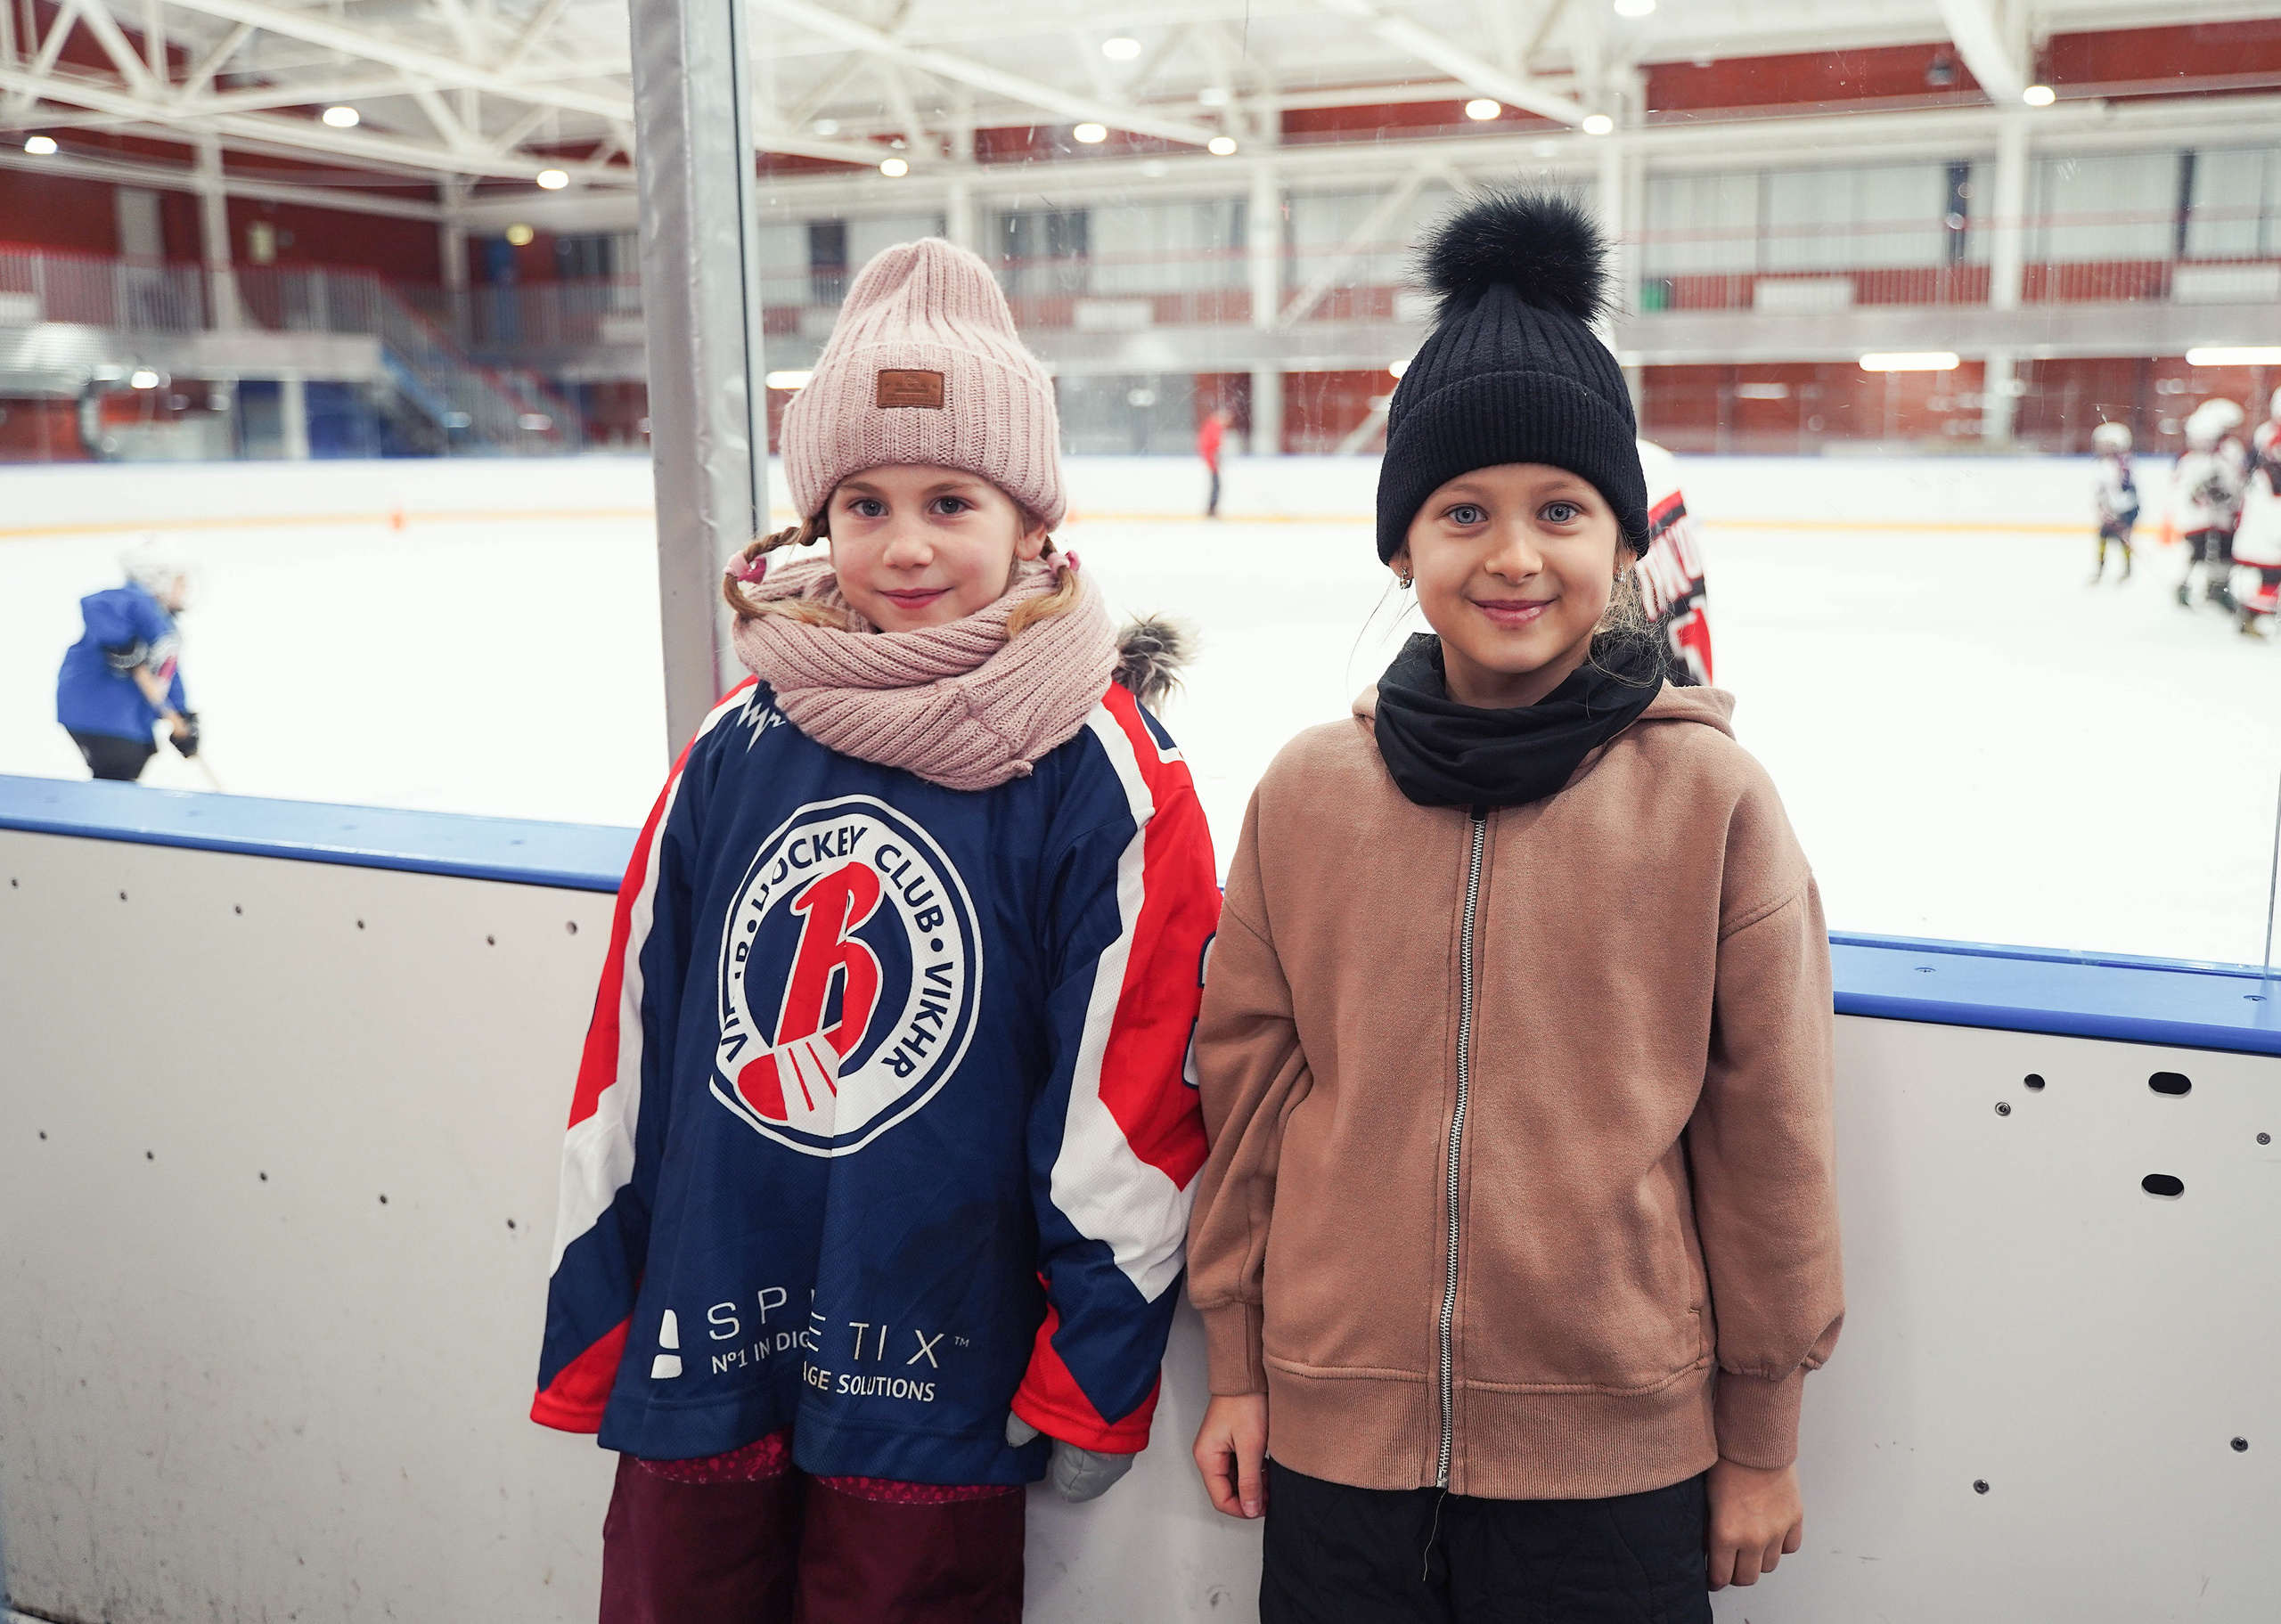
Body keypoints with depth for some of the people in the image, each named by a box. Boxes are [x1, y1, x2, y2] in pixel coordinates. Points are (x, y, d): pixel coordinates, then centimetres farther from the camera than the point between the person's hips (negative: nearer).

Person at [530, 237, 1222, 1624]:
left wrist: (1089, 1382, -6)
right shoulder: (740, 744, -1)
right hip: (700, 1355, 4)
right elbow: (632, 1039, 5)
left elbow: (1133, 1094, -10)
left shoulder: (1104, 776, -12)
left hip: (932, 1389, -3)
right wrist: (591, 1332, 8)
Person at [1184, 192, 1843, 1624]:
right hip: (1335, 1426, 2)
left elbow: (1767, 1137, -3)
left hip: (1616, 1449, -1)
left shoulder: (1711, 797, -9)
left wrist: (1761, 1438, 3)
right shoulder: (1308, 795, -4)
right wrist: (1237, 1365, 8)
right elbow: (1250, 1089, 4)